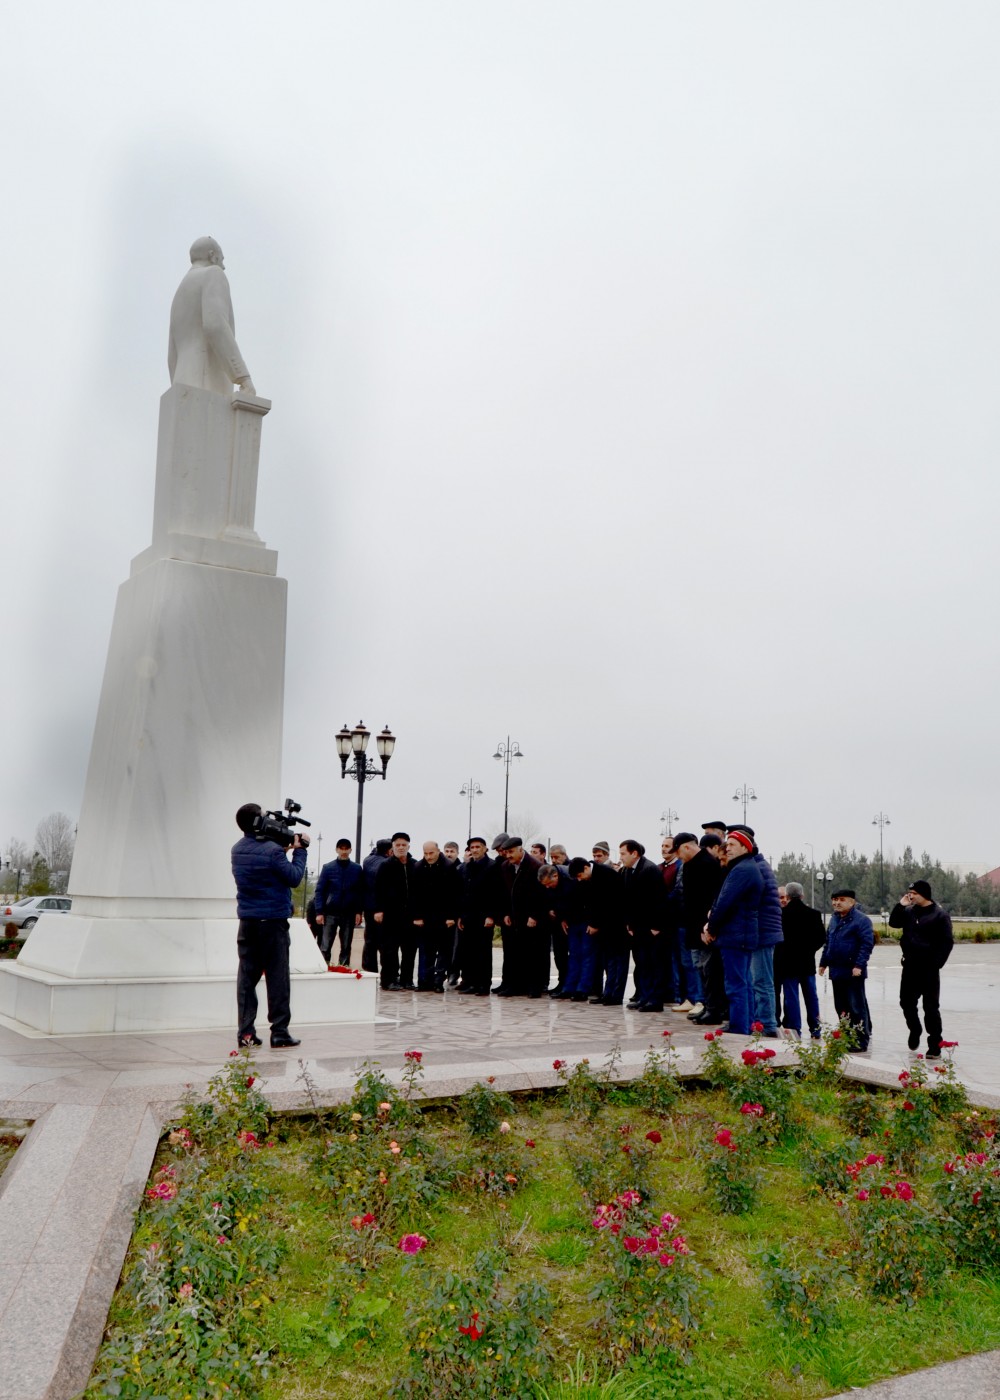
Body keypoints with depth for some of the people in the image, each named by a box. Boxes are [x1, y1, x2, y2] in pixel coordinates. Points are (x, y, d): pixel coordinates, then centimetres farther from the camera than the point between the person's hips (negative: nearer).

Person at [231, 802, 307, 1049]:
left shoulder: (238, 850, 6)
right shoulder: (272, 850, -17)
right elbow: (294, 878, -10)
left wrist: (285, 849, 9)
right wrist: (299, 850, -1)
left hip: (247, 922, 6)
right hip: (273, 921, -6)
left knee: (247, 976, 10)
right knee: (277, 978, 2)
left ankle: (246, 1033, 10)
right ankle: (279, 1033, 5)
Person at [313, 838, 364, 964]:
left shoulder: (357, 869, 5)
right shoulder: (328, 867, 1)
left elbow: (361, 892, 5)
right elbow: (319, 890, 0)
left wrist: (359, 912, -3)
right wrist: (319, 912, -8)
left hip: (349, 914, 1)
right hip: (330, 913, -1)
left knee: (346, 947, 8)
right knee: (325, 947, -1)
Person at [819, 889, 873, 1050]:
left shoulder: (861, 920, -10)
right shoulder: (834, 919, 15)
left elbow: (867, 943, -16)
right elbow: (827, 943, 22)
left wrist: (859, 965, -21)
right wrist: (823, 962, 19)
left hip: (853, 972, -8)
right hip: (836, 970, 8)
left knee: (856, 1007, -3)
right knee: (841, 1007, 13)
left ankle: (861, 1041, 3)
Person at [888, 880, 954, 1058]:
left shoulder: (939, 915, -9)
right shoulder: (909, 911, 7)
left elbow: (947, 942, -10)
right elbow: (893, 923, 9)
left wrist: (936, 963, -15)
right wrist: (900, 906, -4)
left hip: (929, 968, -6)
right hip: (910, 966, 6)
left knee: (931, 1006, -1)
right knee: (906, 1002, 13)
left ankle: (935, 1045, 6)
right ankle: (915, 1030, 37)